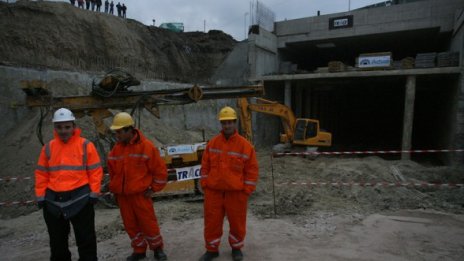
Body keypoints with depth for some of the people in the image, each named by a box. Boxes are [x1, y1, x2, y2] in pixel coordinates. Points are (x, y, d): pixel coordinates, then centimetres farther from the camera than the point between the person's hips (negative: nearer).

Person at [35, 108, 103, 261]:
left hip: (80, 199, -4)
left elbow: (95, 171, -4)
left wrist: (94, 194, -7)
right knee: (57, 239, 19)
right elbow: (41, 174, 10)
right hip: (53, 200, 4)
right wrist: (40, 196, 5)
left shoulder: (85, 146, -5)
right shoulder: (48, 148, 5)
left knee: (85, 238, 6)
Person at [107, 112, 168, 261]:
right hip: (122, 196, 5)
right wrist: (115, 189, 16)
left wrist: (153, 189, -6)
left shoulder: (146, 146, -12)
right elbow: (112, 172, 18)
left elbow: (160, 170, -8)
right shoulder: (116, 150, 4)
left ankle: (157, 249, 24)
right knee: (130, 225, 13)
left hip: (141, 194, -5)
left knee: (148, 223, 4)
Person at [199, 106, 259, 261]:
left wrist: (247, 190, -6)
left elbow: (252, 170, -5)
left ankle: (236, 248, 35)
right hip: (213, 191, 2)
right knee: (212, 221, 11)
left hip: (236, 192, -2)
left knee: (237, 222, 12)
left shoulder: (245, 145, -8)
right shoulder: (212, 143, 1)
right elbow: (205, 166, 8)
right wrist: (204, 185, 3)